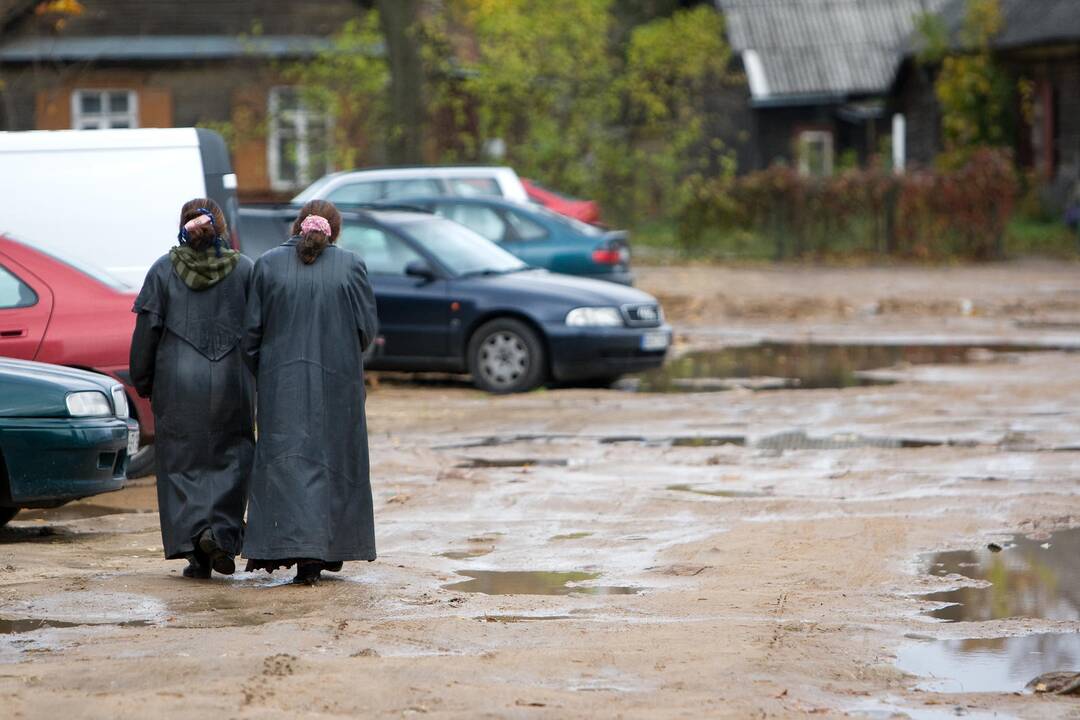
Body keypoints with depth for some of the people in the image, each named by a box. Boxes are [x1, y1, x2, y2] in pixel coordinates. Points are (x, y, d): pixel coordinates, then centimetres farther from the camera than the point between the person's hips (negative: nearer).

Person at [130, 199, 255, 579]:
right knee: (230, 458, 9)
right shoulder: (245, 269, 1)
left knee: (181, 461, 6)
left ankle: (192, 542, 0)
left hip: (177, 383, 0)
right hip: (231, 382, 0)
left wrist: (142, 382, 9)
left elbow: (146, 331, 0)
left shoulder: (163, 270, 0)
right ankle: (221, 533, -8)